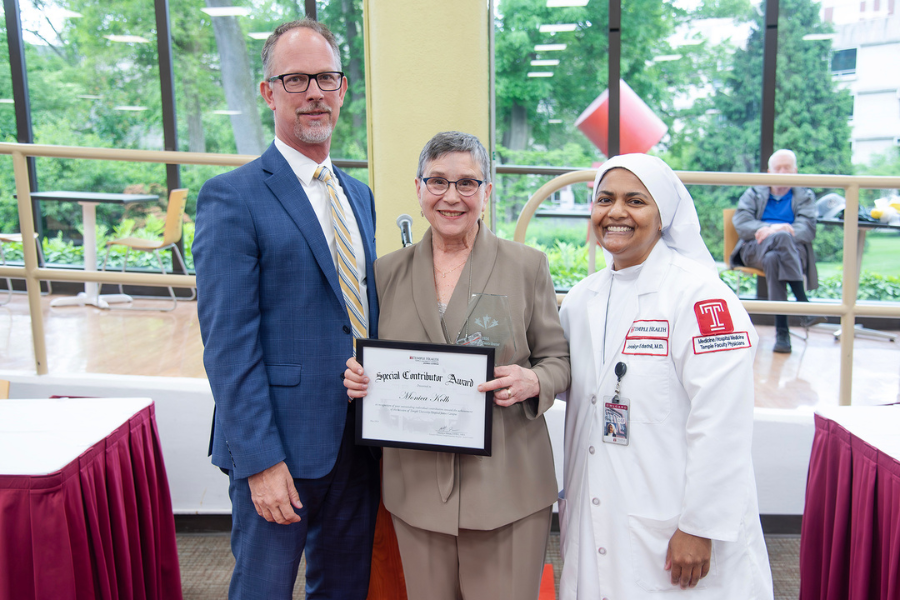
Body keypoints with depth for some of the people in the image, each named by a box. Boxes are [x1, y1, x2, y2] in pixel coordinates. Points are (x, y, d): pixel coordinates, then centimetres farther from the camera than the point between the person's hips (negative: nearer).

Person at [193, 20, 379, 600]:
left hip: (359, 440, 7)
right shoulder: (232, 198, -11)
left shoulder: (359, 195, 11)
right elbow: (228, 344, -16)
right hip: (279, 445, -6)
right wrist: (260, 461, -18)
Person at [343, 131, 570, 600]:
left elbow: (558, 359, 3)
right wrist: (357, 378, -7)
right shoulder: (388, 271, 7)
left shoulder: (527, 266, 0)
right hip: (416, 484, 2)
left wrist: (533, 381, -18)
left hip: (507, 485, -2)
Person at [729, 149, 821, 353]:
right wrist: (775, 229, -15)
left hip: (794, 251, 0)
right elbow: (740, 223, 4)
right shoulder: (754, 193, 24)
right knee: (782, 238, -35)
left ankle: (782, 331, -42)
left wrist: (774, 231, -18)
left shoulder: (805, 196, 23)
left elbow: (807, 228, 2)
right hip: (754, 250, 0)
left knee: (774, 258, -37)